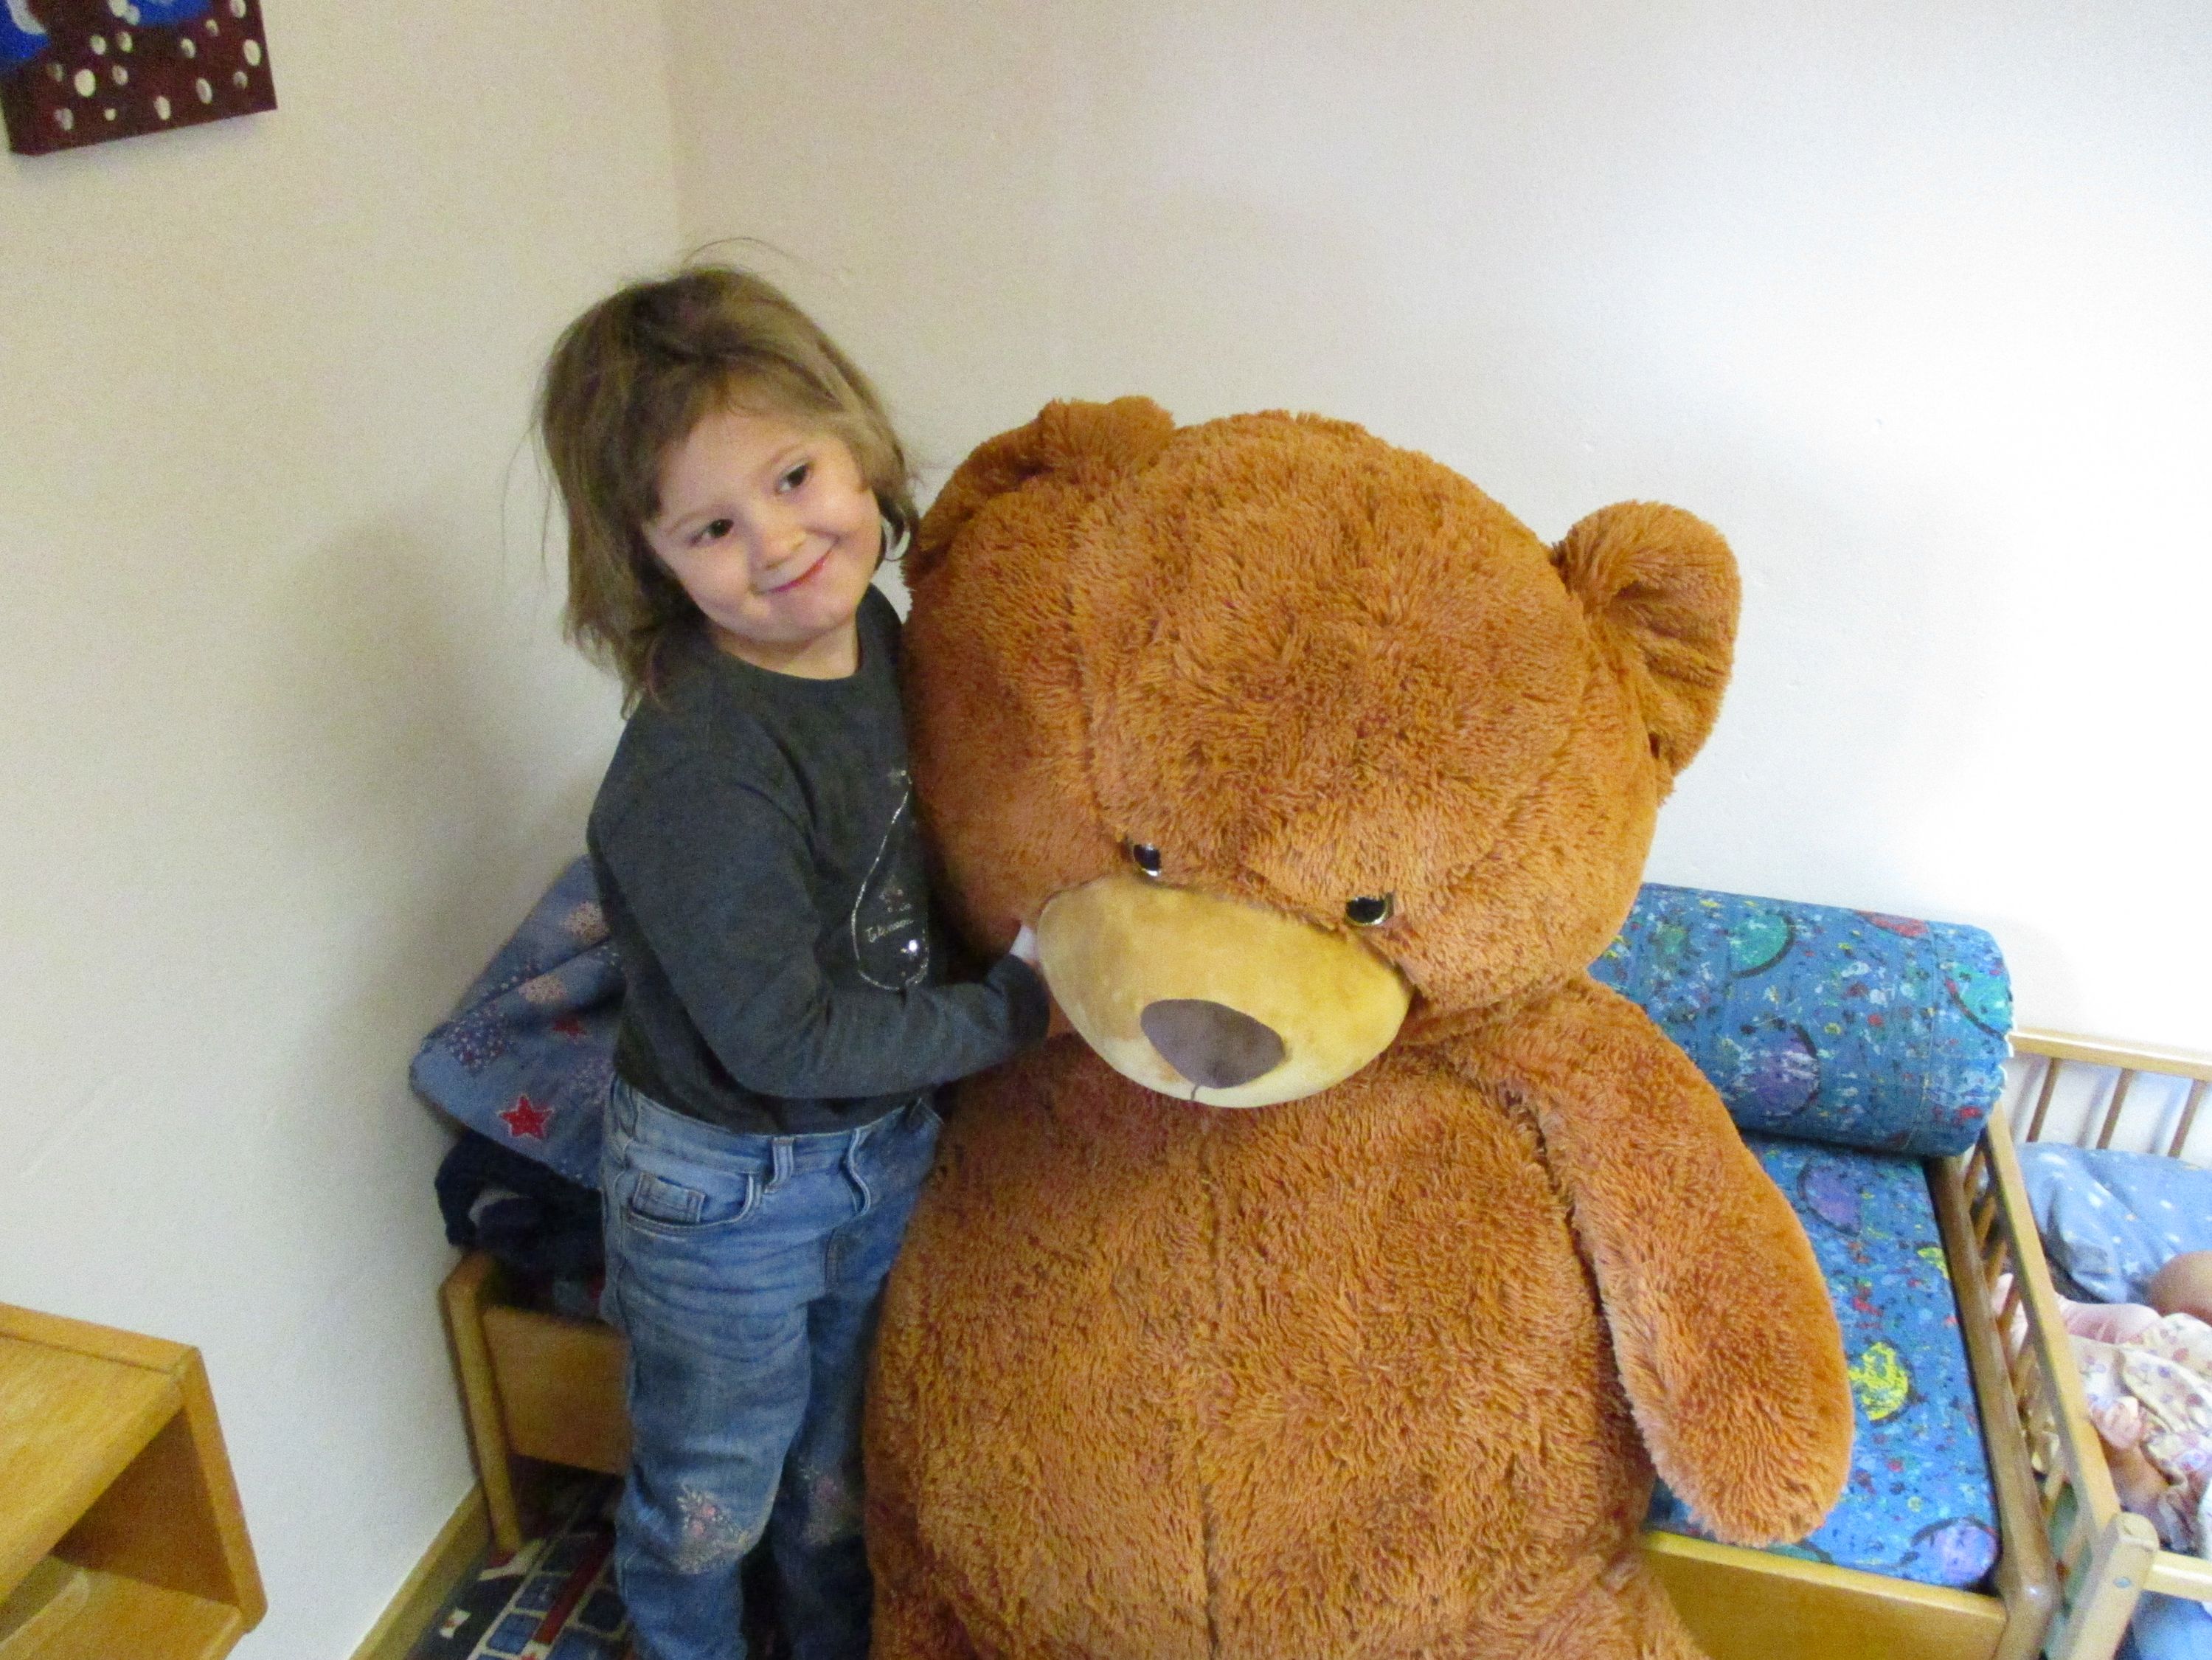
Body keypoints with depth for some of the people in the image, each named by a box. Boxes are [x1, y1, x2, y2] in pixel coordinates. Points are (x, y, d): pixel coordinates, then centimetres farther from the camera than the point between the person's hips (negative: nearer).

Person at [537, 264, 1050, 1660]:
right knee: (712, 1492, 21)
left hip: (889, 1148, 6)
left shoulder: (872, 632, -9)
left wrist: (1026, 944, -4)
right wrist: (1021, 1010, -21)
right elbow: (783, 1040, -28)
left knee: (843, 1459, 29)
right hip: (729, 1187, -6)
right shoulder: (695, 769, -32)